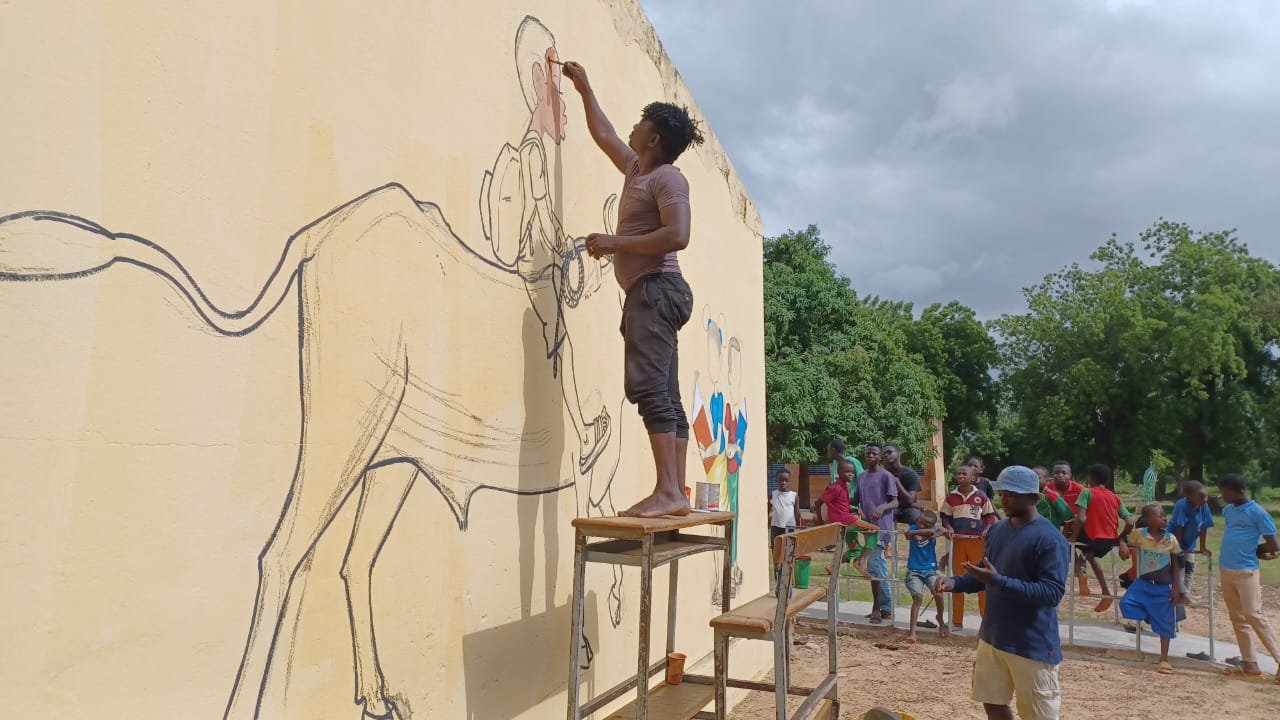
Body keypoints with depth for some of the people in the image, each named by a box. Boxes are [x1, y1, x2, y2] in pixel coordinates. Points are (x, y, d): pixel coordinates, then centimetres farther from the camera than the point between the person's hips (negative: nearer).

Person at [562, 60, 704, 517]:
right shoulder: (636, 170, 22)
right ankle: (676, 493, 1)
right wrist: (584, 88, 44)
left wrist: (615, 244, -15)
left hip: (656, 289, -10)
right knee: (666, 396, 2)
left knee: (647, 385, -20)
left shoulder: (668, 178, -5)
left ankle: (668, 490, -24)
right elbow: (602, 134, 37)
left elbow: (677, 236, -20)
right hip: (649, 292, 10)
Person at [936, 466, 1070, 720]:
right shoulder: (999, 529, 6)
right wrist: (956, 583, -3)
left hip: (1032, 645, -7)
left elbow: (1053, 592, -24)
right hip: (992, 637, 8)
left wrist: (999, 581, -30)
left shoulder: (1050, 539, -18)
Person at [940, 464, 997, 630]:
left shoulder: (981, 497, 0)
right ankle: (956, 621, 16)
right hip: (958, 541, 2)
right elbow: (945, 517, 8)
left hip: (978, 541, -2)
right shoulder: (951, 497, 4)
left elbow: (990, 516, 4)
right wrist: (949, 528, -11)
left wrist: (986, 530, -14)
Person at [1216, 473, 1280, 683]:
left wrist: (1254, 551, 4)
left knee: (1254, 616, -12)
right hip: (1225, 570, 7)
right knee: (1237, 618, 10)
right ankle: (1250, 664, 17)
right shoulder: (1227, 511, 10)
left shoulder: (1257, 513, -11)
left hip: (1246, 571, -7)